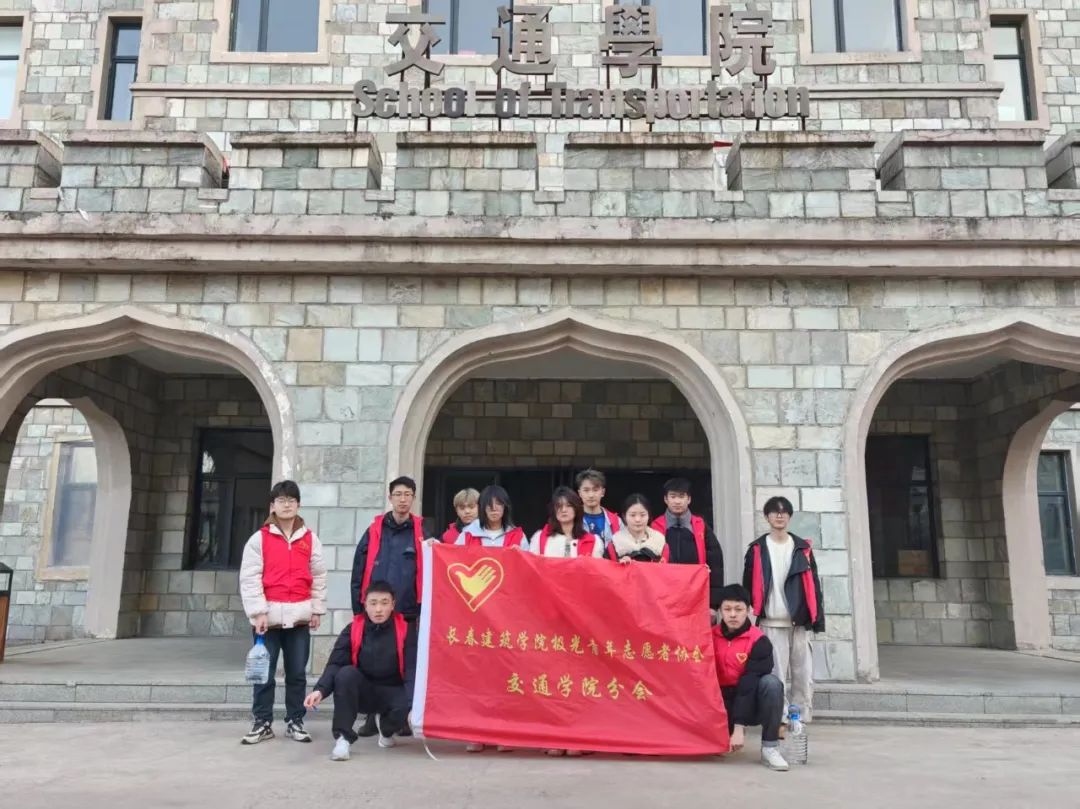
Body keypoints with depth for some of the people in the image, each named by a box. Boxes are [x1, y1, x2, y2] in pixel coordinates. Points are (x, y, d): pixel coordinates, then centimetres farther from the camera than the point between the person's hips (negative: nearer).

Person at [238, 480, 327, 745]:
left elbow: (319, 576, 9)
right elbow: (249, 578, -4)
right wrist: (258, 612, -10)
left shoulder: (310, 539, 8)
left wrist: (317, 609, 5)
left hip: (300, 616, 2)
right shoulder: (259, 538, 1)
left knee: (297, 673, 7)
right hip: (269, 616, -2)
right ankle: (262, 723, 15)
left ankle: (295, 722, 17)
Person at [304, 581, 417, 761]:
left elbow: (412, 670, -17)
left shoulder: (405, 629, -10)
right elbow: (335, 664, -16)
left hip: (392, 693, 0)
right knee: (346, 673, -30)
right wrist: (321, 689, -36)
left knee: (409, 707, -32)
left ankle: (387, 728, 7)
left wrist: (415, 704, -33)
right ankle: (343, 738, -18)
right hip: (361, 693, 0)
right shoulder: (353, 630, -7)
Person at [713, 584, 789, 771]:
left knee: (771, 682, -32)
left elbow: (750, 683, -23)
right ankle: (722, 733, 15)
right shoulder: (711, 636, -3)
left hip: (751, 700, -2)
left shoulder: (758, 641, -16)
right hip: (722, 701, 3)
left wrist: (739, 726, -29)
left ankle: (769, 748, -20)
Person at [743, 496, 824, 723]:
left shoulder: (802, 548, 9)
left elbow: (813, 584, 7)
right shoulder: (757, 549, 3)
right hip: (771, 623, -2)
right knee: (777, 674, -1)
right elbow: (748, 586, 5)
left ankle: (802, 719, 14)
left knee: (803, 673, 4)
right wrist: (750, 616, 1)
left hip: (799, 621, 2)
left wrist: (818, 617, 2)